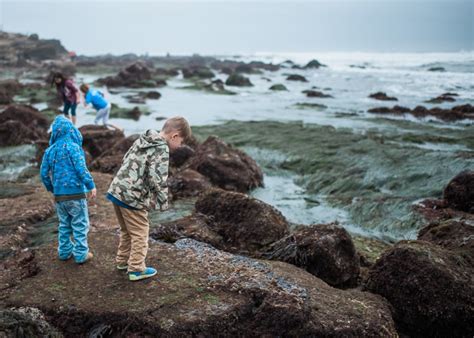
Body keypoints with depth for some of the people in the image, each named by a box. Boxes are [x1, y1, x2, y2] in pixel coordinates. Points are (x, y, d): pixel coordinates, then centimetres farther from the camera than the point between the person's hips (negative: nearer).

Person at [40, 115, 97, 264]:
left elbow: (44, 173, 8)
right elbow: (81, 168, -19)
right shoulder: (72, 146, -11)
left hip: (59, 195, 5)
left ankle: (65, 251, 26)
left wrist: (52, 189, 21)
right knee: (80, 224, 4)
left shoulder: (50, 150, 5)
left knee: (64, 224, 19)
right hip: (75, 193, -5)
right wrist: (91, 185, -13)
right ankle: (81, 254, 7)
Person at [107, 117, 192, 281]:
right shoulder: (162, 150, -16)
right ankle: (136, 269, 18)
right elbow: (157, 180, -24)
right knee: (140, 234, 9)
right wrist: (162, 203, -10)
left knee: (127, 230, 25)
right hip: (132, 197, -9)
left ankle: (122, 261, 39)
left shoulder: (143, 139, 10)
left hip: (117, 191, 9)